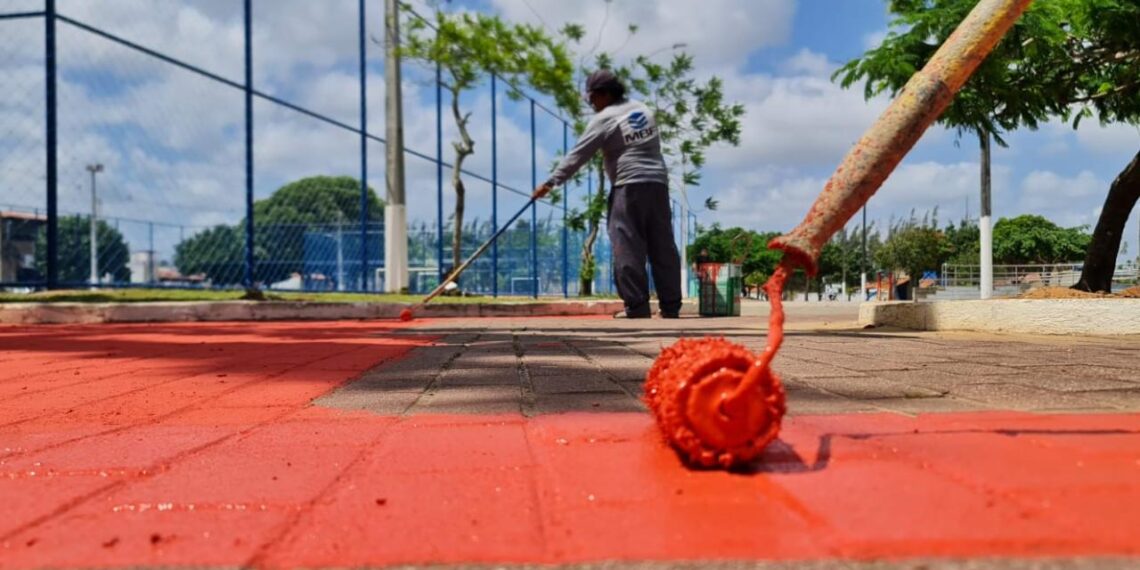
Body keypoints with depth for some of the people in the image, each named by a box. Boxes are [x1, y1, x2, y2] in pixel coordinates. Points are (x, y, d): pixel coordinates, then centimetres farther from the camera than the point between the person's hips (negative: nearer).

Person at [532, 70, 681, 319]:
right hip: (658, 182, 7)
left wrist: (550, 182, -3)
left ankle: (637, 307, -10)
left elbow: (577, 156, -6)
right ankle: (671, 306, 8)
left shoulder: (604, 119, -4)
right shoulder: (642, 108, 17)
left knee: (627, 247, -6)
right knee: (663, 247, 6)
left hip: (629, 185, -7)